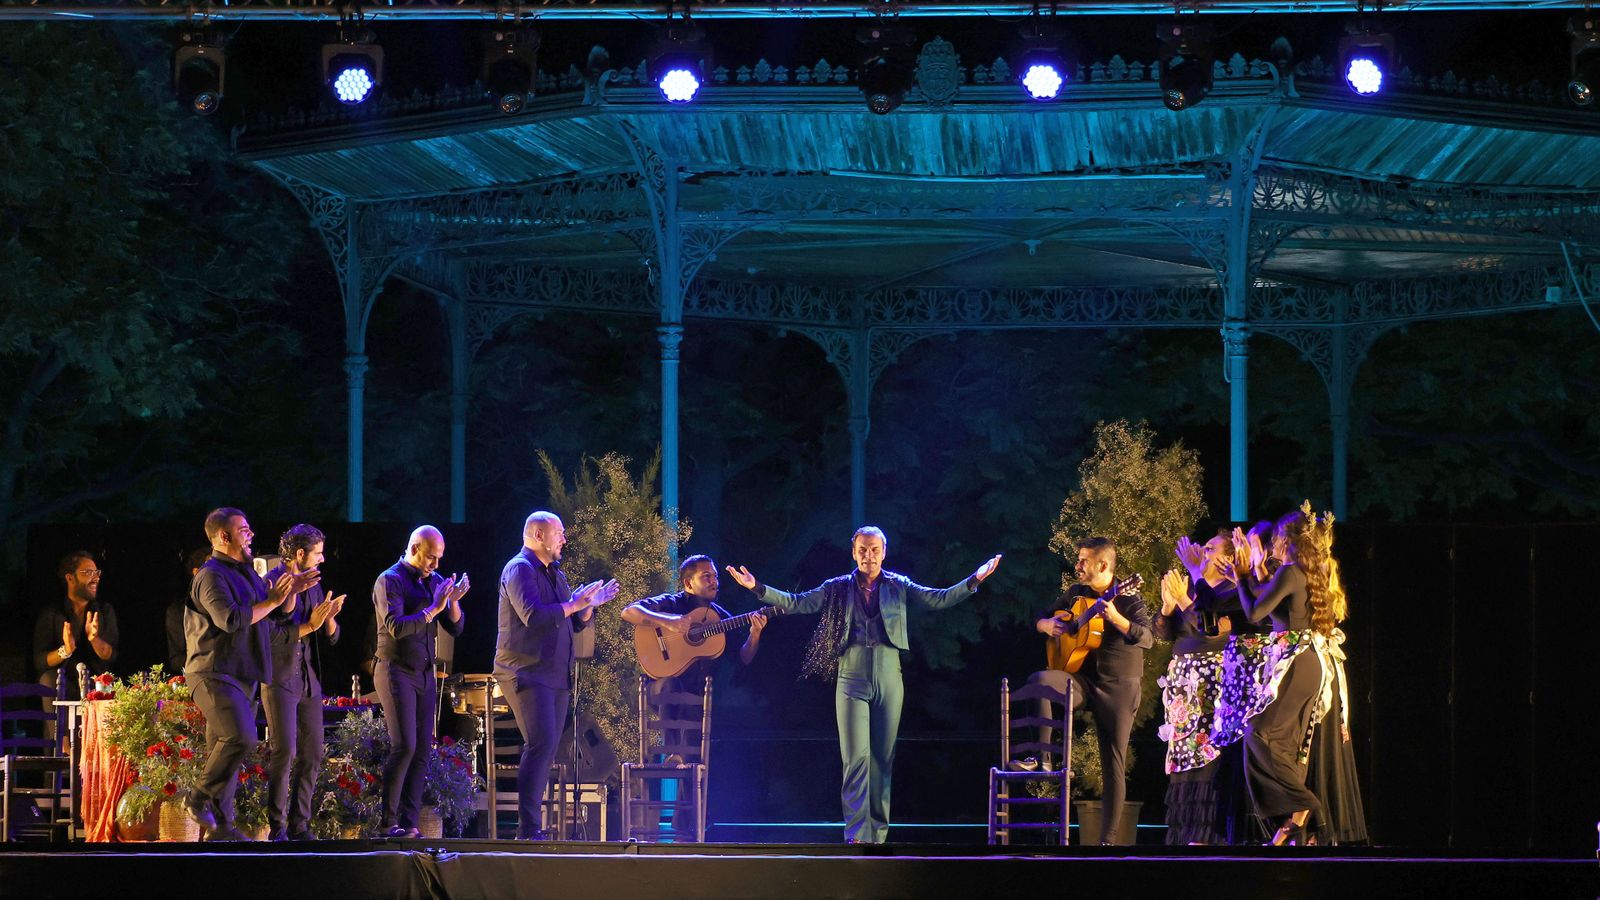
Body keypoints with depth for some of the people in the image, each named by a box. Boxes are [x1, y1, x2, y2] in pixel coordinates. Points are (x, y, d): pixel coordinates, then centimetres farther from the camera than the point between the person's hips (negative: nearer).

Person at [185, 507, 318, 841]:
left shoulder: (246, 573, 20)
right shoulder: (211, 576, -10)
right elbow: (231, 619, -24)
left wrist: (291, 592, 8)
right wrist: (272, 601, -16)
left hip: (242, 675, 9)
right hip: (215, 674, -9)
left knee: (225, 747, 7)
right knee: (241, 737, -24)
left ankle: (218, 827, 8)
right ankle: (200, 799, -10)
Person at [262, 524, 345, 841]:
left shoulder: (313, 586, 15)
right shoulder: (271, 583, -7)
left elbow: (332, 636, 14)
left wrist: (329, 618, -7)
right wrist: (308, 627, -20)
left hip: (308, 679, 7)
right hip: (279, 677, -7)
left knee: (312, 753, 4)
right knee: (284, 751, -13)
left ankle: (299, 826, 8)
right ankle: (277, 827, -10)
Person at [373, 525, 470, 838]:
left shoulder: (435, 580, 12)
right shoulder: (390, 581, -7)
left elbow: (455, 628, 9)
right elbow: (396, 627, -20)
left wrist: (454, 602, -9)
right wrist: (433, 609, -22)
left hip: (424, 674, 7)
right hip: (396, 671, -7)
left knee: (422, 750, 1)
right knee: (404, 746, -14)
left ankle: (409, 824, 2)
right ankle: (388, 822, -11)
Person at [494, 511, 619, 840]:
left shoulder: (555, 574, 21)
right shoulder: (519, 569, -8)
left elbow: (576, 624, 22)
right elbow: (533, 615, -23)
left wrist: (589, 605, 4)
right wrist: (573, 604, -17)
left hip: (555, 675, 9)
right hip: (527, 673, -9)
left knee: (546, 749, 7)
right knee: (542, 744, -19)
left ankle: (533, 827, 9)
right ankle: (528, 828, -22)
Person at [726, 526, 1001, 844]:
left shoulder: (898, 587, 7)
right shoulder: (838, 589, 6)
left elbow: (938, 600, 4)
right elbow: (795, 603, 4)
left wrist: (973, 581, -7)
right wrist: (758, 588, -6)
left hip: (889, 679, 1)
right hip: (852, 678, -1)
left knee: (883, 759, 6)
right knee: (856, 758, -9)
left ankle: (877, 834, 14)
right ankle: (857, 836, -14)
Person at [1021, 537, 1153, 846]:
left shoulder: (1130, 600, -6)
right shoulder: (1076, 594, 9)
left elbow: (1147, 639, -23)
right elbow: (1040, 618, 21)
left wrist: (1115, 618, -39)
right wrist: (1046, 625, -4)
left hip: (1118, 687, -4)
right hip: (1081, 679, 4)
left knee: (1114, 766, -3)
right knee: (1040, 680, -28)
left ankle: (1107, 838, 2)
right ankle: (1042, 756, -26)